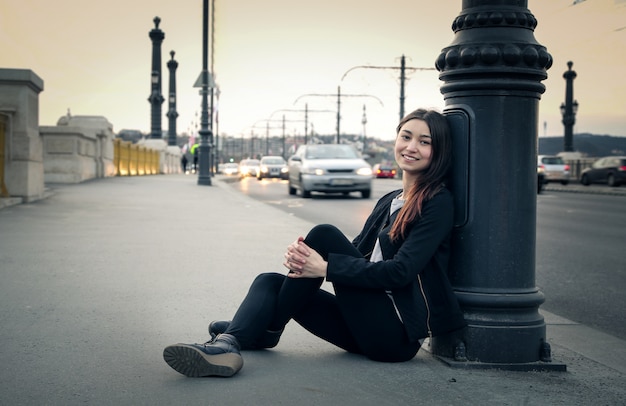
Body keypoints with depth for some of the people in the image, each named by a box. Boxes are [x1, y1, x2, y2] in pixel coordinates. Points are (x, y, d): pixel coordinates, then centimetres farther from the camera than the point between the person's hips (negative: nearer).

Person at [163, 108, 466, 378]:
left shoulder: (438, 203, -6)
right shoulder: (389, 201, 19)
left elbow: (401, 271, -17)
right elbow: (356, 254, 9)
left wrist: (325, 268, -22)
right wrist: (302, 257, -13)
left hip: (397, 332, -8)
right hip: (372, 330, 8)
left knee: (324, 234, -17)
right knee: (270, 281, -5)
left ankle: (268, 330, -3)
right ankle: (227, 346, -33)